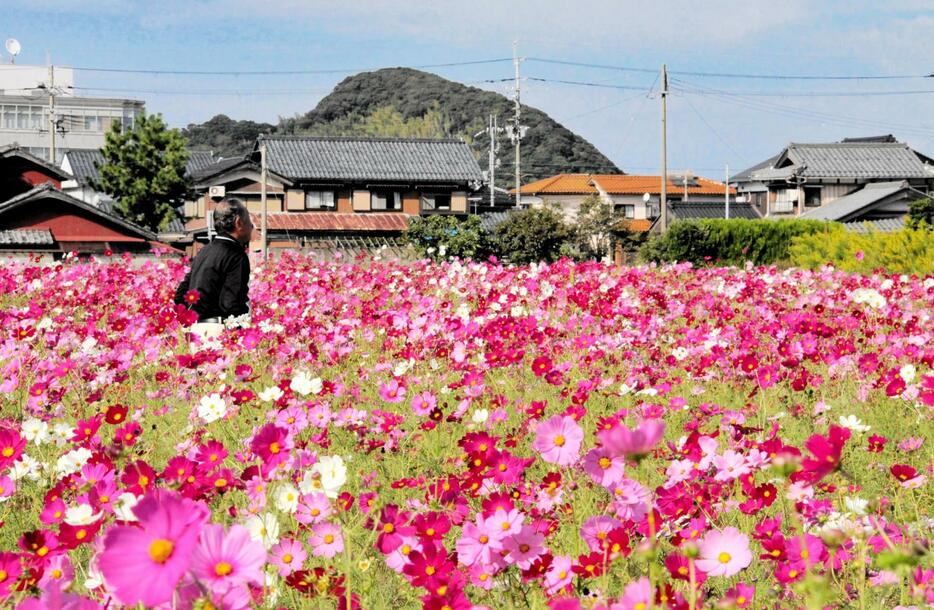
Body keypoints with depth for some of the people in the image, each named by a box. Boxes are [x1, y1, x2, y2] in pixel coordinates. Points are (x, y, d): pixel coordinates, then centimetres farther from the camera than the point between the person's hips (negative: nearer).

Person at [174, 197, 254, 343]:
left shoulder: (203, 252, 18)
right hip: (217, 331, -8)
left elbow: (180, 295, 19)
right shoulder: (236, 256, -8)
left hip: (194, 329, 8)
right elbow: (232, 304, -17)